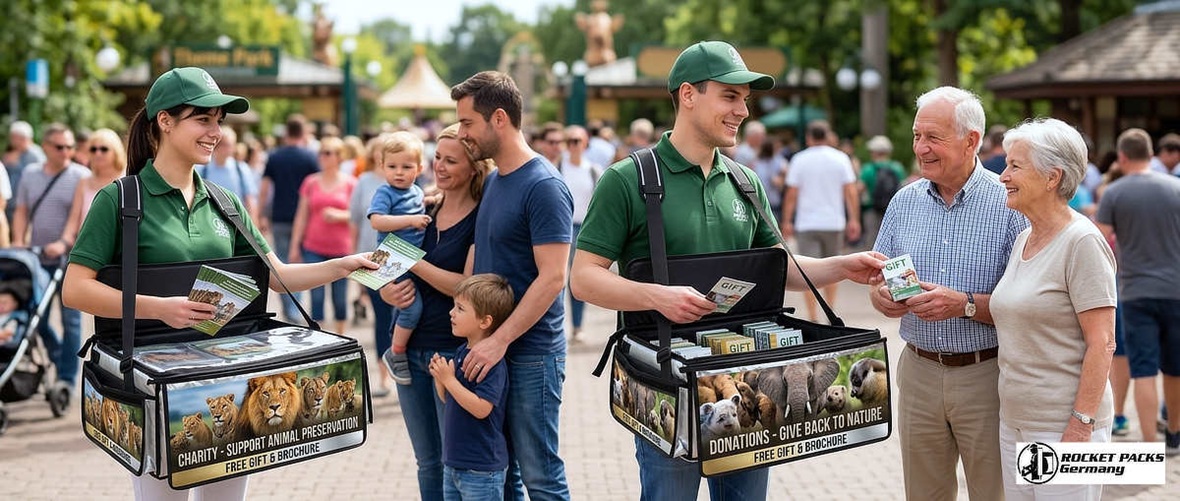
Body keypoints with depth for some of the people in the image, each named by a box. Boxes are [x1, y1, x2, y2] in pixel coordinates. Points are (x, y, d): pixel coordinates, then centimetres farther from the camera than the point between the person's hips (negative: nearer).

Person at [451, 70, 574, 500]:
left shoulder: (543, 186, -15)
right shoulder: (493, 181, 12)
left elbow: (552, 277, -20)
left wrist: (500, 340, -21)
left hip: (530, 352, -8)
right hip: (491, 347, 8)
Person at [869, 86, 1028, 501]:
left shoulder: (1009, 203, -9)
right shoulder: (905, 201, 5)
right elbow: (877, 283, 10)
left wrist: (965, 305, -25)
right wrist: (883, 297, -12)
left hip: (986, 373, -4)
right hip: (919, 370, 4)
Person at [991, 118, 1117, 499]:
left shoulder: (1082, 242, -14)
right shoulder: (1023, 240, 11)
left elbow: (1101, 343, -17)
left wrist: (1081, 424, -19)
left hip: (1063, 423, -8)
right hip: (1013, 420, 8)